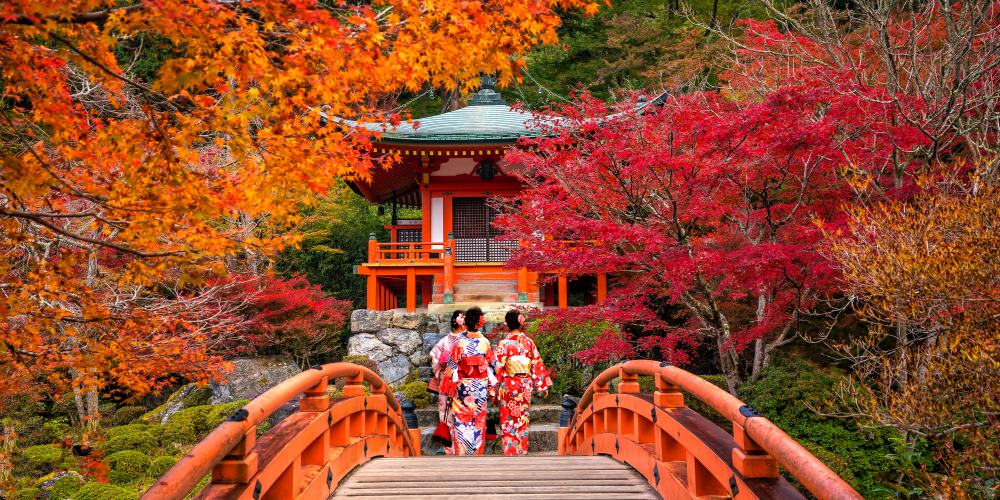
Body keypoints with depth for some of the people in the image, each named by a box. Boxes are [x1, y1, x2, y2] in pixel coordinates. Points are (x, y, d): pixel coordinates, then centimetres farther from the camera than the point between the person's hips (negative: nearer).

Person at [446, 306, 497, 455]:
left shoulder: (460, 342, -12)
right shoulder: (485, 342, -6)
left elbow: (452, 365, -9)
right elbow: (493, 363, 1)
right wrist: (491, 383, 15)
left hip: (463, 386, -2)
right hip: (481, 387, 2)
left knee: (461, 420, 5)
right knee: (478, 420, 12)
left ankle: (460, 451, 4)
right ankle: (477, 451, 18)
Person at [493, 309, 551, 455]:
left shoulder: (504, 343, -11)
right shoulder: (529, 342, 0)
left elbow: (498, 368, -11)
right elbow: (537, 364, 4)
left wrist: (494, 390, -6)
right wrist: (543, 385, 13)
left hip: (508, 385, -4)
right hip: (525, 386, 4)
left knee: (508, 423, 4)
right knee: (523, 421, 14)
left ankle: (509, 453, 4)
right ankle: (522, 451, 20)